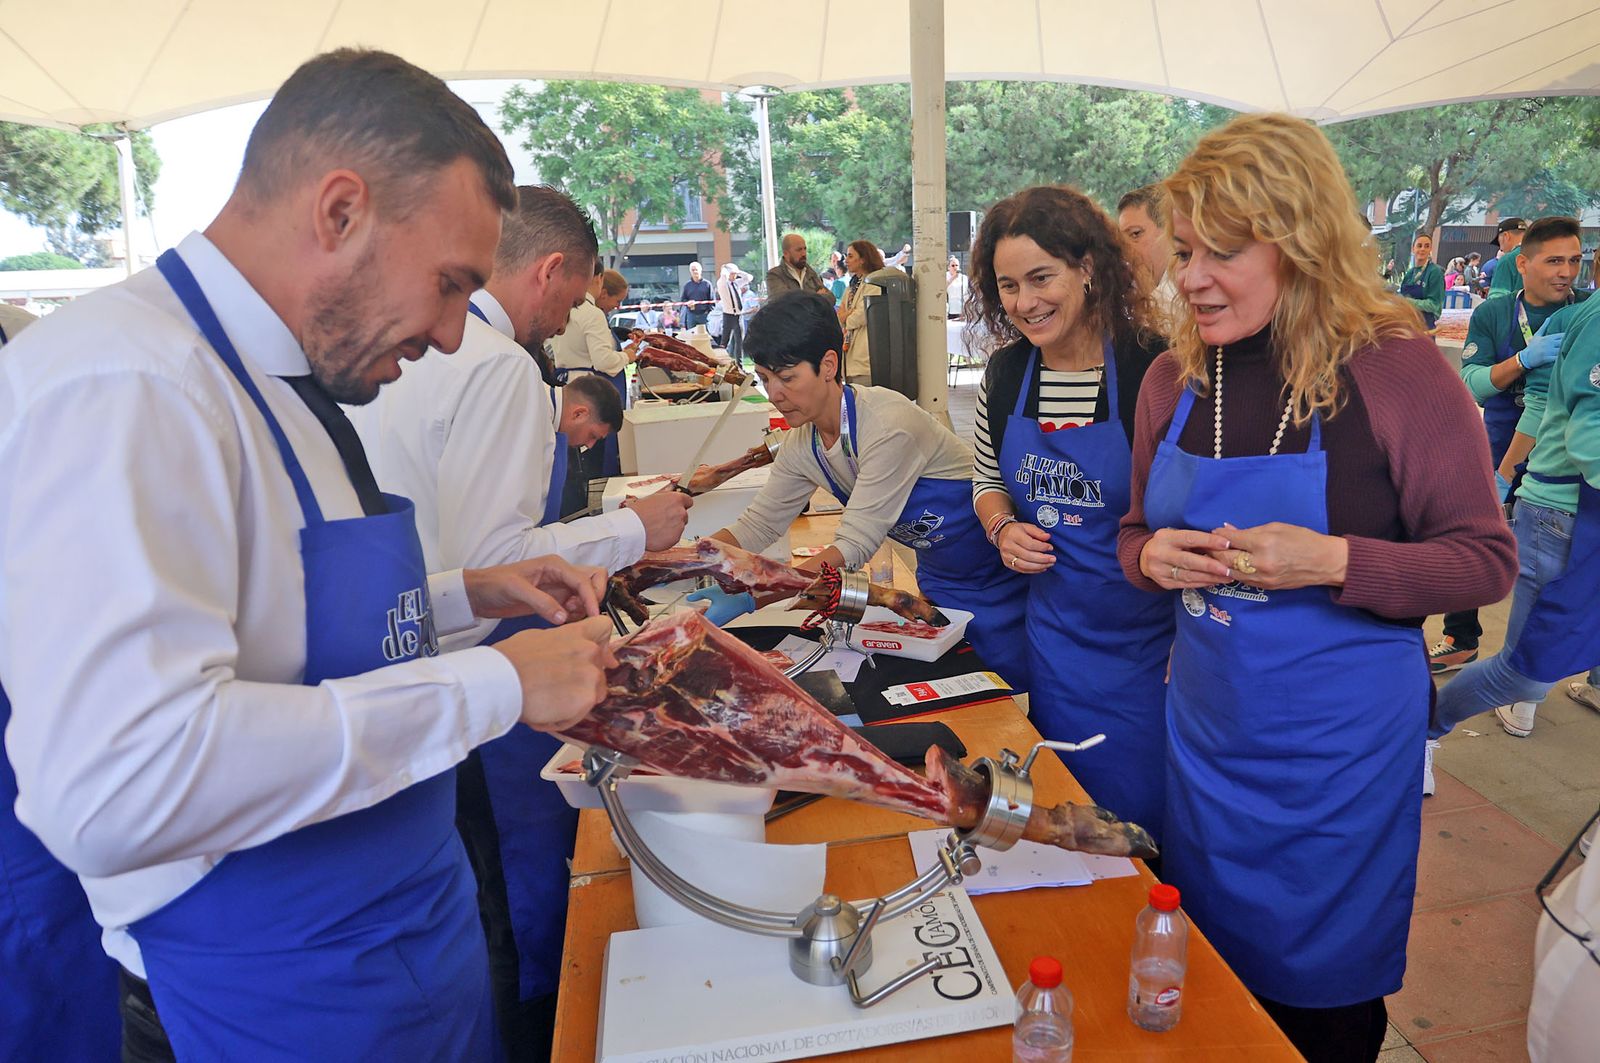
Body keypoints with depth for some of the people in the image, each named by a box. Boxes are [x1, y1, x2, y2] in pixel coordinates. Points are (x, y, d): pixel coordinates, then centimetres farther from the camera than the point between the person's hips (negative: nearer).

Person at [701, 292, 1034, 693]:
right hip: (938, 577, 7)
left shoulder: (888, 426, -31)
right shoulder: (802, 443, -6)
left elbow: (854, 546, -33)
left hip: (993, 573, -7)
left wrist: (750, 596, -39)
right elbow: (758, 525, -1)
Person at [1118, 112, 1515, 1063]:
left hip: (1342, 742, -4)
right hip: (1206, 725, 4)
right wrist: (1153, 556, -12)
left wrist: (1335, 561, -26)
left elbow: (1486, 560, -10)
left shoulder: (1394, 368, -15)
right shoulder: (1173, 380, -1)